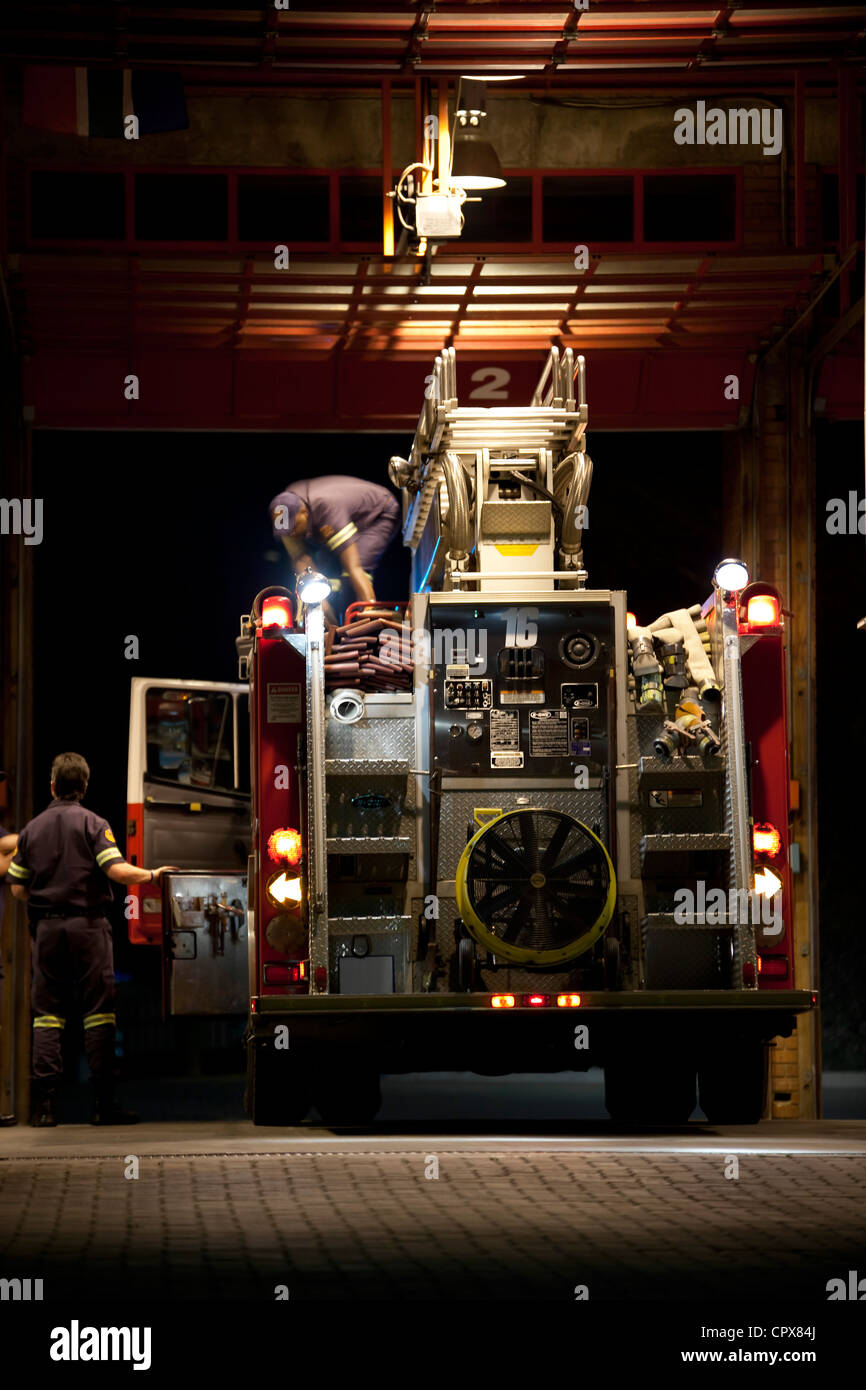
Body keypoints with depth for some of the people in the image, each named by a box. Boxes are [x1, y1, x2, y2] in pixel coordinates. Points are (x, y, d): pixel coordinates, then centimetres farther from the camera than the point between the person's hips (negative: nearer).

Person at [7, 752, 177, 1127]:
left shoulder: (33, 828, 8)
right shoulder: (92, 823, -4)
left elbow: (17, 887, 9)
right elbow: (116, 870, -16)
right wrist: (152, 874, -1)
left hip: (47, 927, 3)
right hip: (88, 924, -3)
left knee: (47, 1013, 5)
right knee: (98, 1011, -1)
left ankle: (43, 1105, -1)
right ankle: (103, 1103, -5)